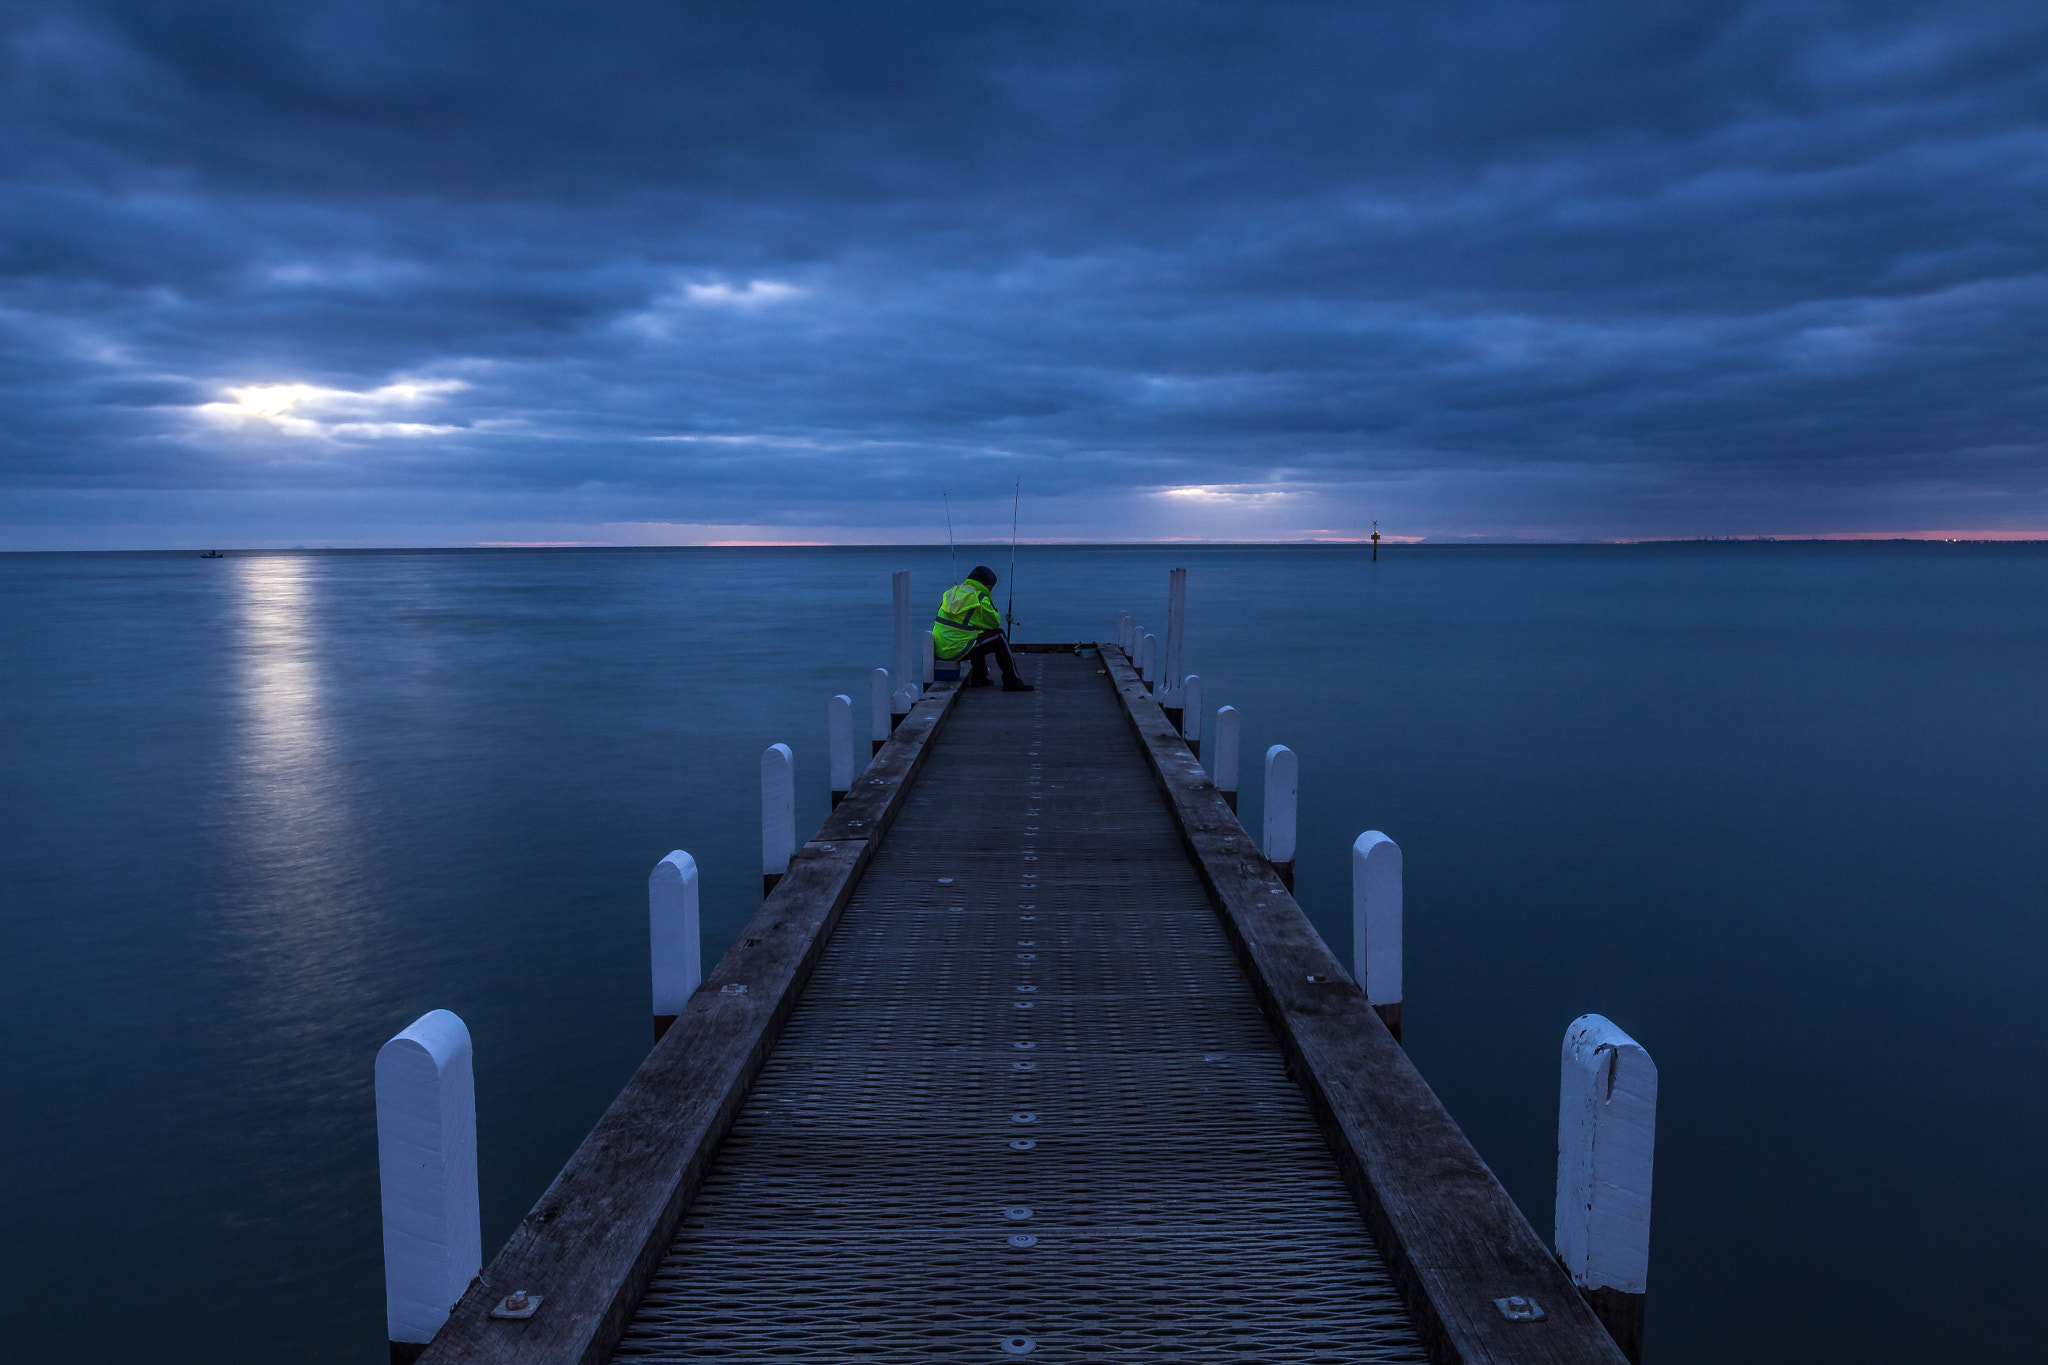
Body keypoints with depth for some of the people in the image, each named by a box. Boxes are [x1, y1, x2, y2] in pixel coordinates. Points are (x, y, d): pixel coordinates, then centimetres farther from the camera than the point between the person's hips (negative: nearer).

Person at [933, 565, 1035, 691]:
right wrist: (995, 612, 19)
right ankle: (1012, 681, 6)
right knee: (999, 636, 4)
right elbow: (995, 623, 1)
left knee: (979, 637, 32)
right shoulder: (979, 599, -10)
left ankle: (979, 678, 33)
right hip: (958, 651, -8)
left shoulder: (950, 592, 13)